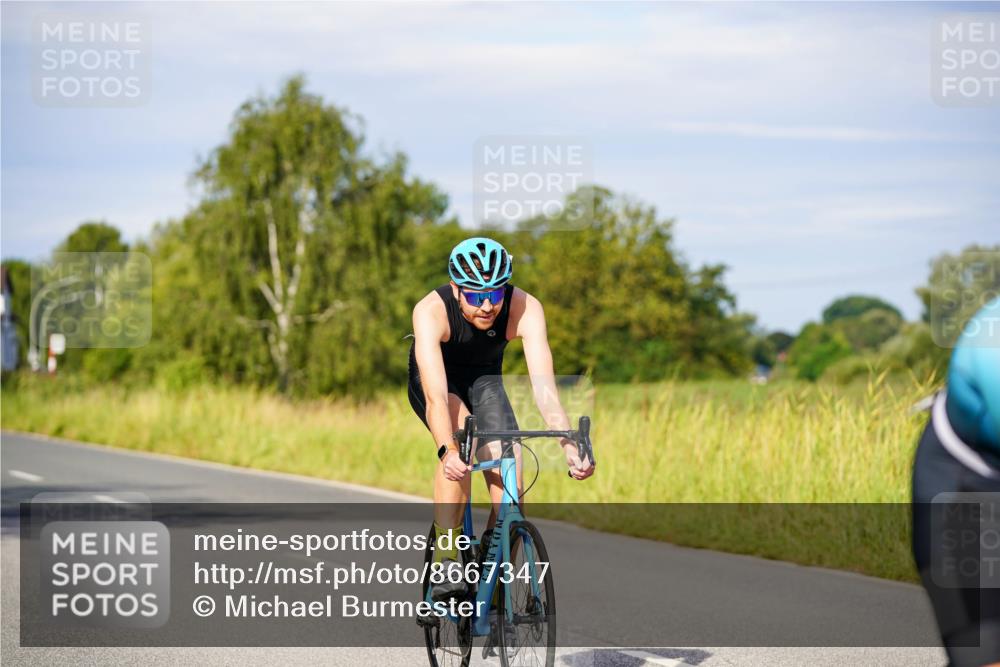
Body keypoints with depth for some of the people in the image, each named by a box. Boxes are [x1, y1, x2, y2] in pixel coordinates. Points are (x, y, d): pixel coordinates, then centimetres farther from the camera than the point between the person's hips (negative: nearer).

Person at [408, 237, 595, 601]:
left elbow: (544, 387, -38)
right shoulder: (431, 311, -36)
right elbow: (436, 394, -46)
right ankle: (446, 562, -30)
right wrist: (447, 451, -62)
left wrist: (570, 447, -51)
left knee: (511, 488, -13)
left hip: (484, 380, 3)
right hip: (436, 381, -3)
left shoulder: (526, 309, -31)